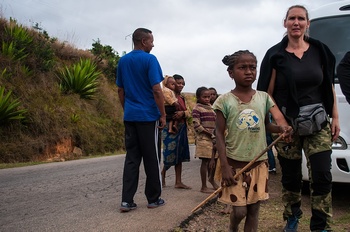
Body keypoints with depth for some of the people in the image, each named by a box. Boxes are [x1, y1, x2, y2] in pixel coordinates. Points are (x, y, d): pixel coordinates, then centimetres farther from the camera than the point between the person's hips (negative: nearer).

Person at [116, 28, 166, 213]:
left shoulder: (123, 61, 10)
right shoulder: (149, 59, -10)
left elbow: (120, 90, 14)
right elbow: (156, 90, -15)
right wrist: (163, 115, -8)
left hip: (130, 116, 6)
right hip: (148, 116, -5)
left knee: (131, 158, 8)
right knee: (151, 158, 5)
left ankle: (127, 200, 5)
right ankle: (153, 199, 15)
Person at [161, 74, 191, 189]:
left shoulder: (182, 97, 16)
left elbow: (188, 112, 8)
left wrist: (182, 113, -11)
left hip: (182, 128, 8)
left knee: (180, 155, 7)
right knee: (171, 153, -6)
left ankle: (178, 182, 11)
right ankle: (162, 173, 22)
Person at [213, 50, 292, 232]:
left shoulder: (264, 97, 2)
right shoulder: (225, 101, -7)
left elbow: (266, 125, 11)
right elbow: (220, 135, -6)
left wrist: (281, 127, -12)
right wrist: (224, 167, -12)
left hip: (259, 164, 3)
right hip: (235, 164, -3)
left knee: (254, 209, 9)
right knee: (239, 210, 1)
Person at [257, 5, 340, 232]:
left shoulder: (320, 51, 5)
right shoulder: (276, 55, -4)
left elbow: (329, 87, 8)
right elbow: (268, 93, -5)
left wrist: (335, 117, 4)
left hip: (318, 123, 2)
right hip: (287, 124, -1)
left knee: (322, 176, -4)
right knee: (291, 176, 10)